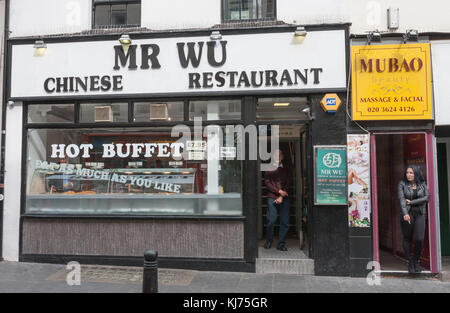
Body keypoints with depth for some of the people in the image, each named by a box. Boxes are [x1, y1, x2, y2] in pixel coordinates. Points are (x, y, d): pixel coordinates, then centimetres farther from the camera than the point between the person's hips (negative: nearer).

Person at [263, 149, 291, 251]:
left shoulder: (286, 169, 13)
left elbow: (287, 184, 7)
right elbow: (267, 183, 0)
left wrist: (281, 197, -5)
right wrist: (279, 191, -10)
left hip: (284, 198, 2)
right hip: (272, 197, -2)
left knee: (285, 222, -1)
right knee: (271, 220, -5)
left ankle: (281, 243, 10)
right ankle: (268, 241, 15)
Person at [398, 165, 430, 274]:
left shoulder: (423, 184, 7)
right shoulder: (402, 184, 0)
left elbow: (427, 198, -4)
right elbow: (401, 199, -12)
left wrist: (411, 202, -11)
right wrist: (405, 213, -25)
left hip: (420, 214, 1)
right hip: (407, 214, -1)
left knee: (419, 239, -9)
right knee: (407, 239, 4)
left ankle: (416, 260, 13)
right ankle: (410, 262, 19)